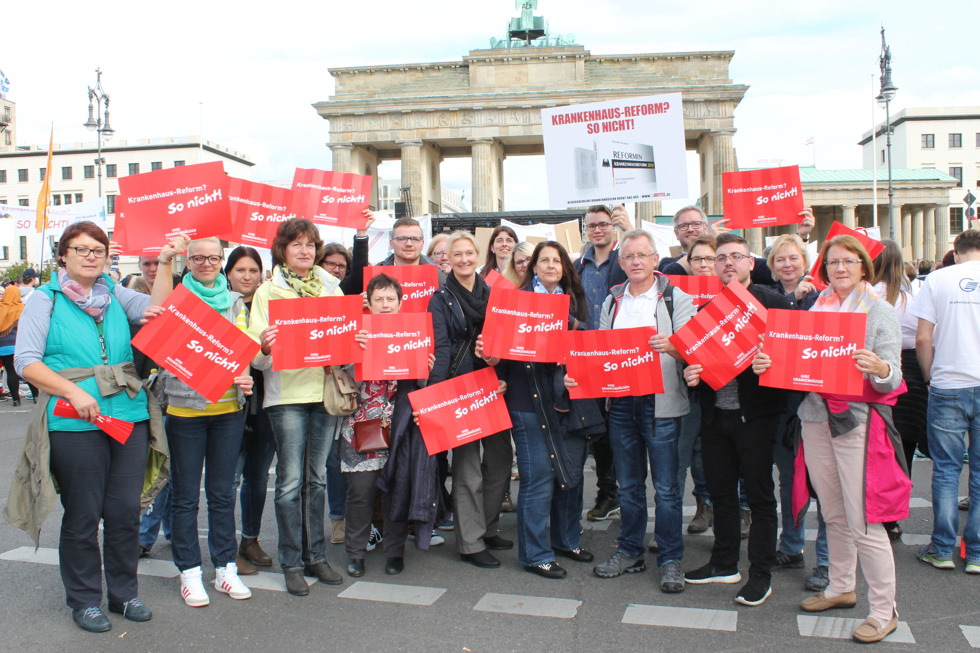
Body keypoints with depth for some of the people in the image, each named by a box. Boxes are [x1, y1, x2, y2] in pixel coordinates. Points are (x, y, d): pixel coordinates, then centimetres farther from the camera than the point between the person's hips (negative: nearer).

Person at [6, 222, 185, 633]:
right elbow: (25, 361, -5)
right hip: (74, 425, -3)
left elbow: (155, 310, 0)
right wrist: (73, 391, -15)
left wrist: (165, 263, -8)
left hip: (129, 417, 4)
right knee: (83, 516, 5)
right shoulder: (45, 299, 2)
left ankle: (124, 592, 25)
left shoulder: (114, 293, 13)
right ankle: (84, 600, 21)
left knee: (126, 510, 9)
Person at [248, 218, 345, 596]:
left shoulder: (331, 288, 11)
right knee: (291, 481, -1)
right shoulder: (267, 292, 1)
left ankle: (315, 555, 21)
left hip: (326, 391, 3)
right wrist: (264, 347, -26)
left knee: (317, 478, 11)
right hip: (287, 395, -3)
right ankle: (292, 562, 11)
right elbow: (257, 356, -4)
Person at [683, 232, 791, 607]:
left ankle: (760, 575, 17)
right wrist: (690, 374, -8)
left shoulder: (774, 303, -4)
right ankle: (724, 564, 31)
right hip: (715, 414, 5)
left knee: (759, 494, 5)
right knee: (721, 492, 16)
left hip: (755, 413, -5)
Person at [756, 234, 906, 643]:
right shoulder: (817, 308, 10)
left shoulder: (879, 311, -2)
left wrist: (880, 369, -30)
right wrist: (767, 364, -10)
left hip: (859, 421, -5)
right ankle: (841, 588, 32)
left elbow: (892, 378, -8)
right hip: (815, 417, 5)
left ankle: (884, 609, 9)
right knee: (833, 514, 15)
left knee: (863, 520, -4)